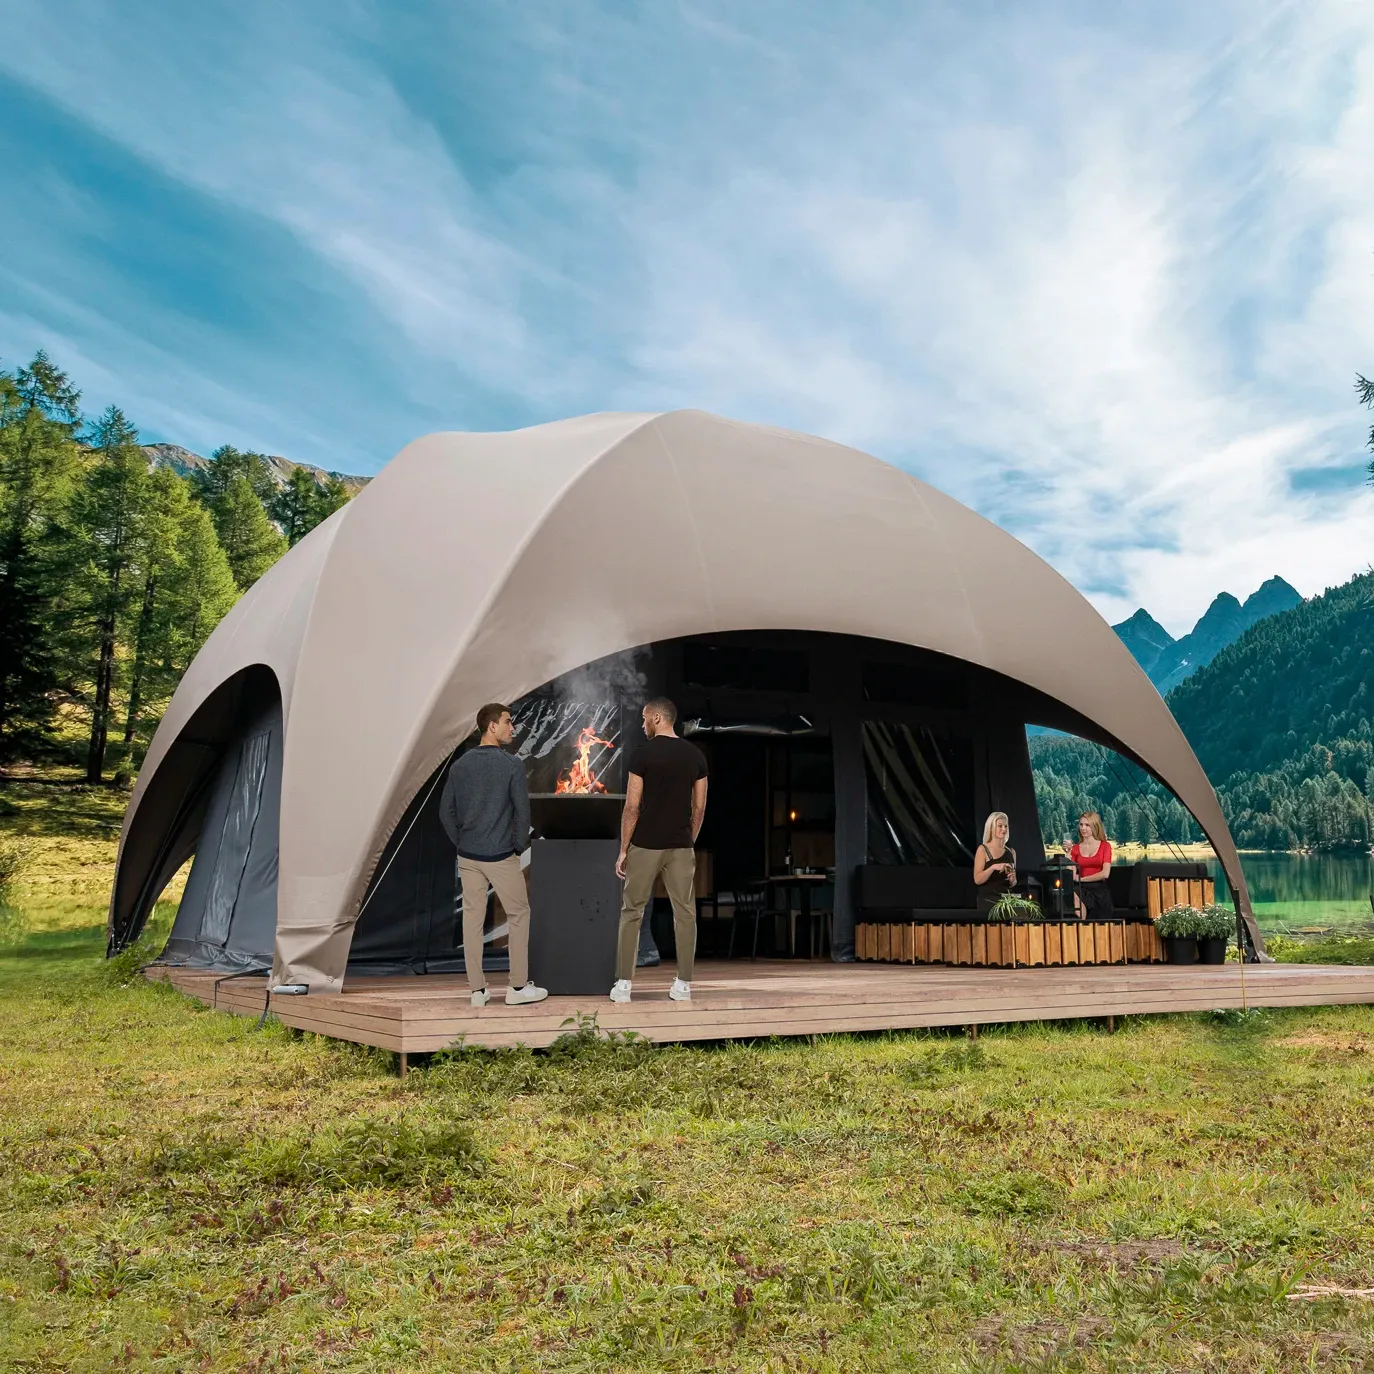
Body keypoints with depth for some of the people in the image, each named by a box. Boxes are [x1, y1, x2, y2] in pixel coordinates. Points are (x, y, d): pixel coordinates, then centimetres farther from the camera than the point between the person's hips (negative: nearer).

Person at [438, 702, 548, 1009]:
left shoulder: (460, 765, 4)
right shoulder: (511, 764, -11)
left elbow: (446, 812, 6)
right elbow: (522, 811, -11)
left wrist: (462, 842, 14)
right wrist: (519, 846, 2)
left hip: (467, 857, 5)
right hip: (501, 856, -5)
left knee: (472, 918, 7)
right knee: (518, 915, 9)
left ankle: (478, 990, 11)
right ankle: (518, 987, 11)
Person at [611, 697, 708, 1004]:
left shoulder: (642, 754, -10)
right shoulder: (695, 755, 4)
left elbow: (632, 807, -11)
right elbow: (699, 808, 6)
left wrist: (623, 849, -3)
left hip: (645, 846, -3)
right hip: (681, 847, 3)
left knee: (632, 913, 6)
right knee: (684, 913, 8)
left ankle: (623, 984, 7)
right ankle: (683, 985, 10)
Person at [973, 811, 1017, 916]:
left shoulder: (1011, 852, 11)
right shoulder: (983, 849, -3)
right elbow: (977, 880, -11)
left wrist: (1012, 880, -3)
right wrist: (993, 867, -23)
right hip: (988, 901, -4)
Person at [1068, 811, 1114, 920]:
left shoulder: (1105, 846, 5)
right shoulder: (1075, 848, 11)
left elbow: (1105, 873, -7)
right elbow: (1072, 875, 0)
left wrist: (1081, 879, -3)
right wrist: (1068, 853, -7)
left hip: (1099, 891, -2)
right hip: (1081, 890, 2)